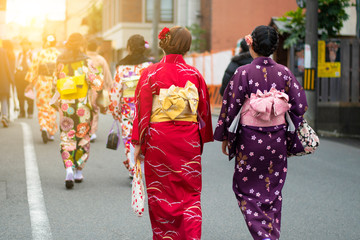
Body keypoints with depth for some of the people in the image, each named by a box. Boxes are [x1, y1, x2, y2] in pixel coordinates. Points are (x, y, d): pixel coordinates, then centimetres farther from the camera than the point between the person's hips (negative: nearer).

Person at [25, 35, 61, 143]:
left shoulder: (40, 54, -5)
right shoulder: (59, 55, -1)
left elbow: (34, 68, -2)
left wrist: (31, 82, 7)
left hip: (42, 83, -2)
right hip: (55, 84, 2)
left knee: (43, 107, 5)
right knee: (52, 108, 13)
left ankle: (44, 127, -20)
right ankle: (51, 133, 16)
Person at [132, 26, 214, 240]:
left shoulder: (151, 73, -6)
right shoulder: (194, 74, -1)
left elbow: (142, 109, -7)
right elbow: (204, 110, 5)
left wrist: (138, 143, -2)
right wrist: (202, 141, 16)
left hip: (157, 139, -1)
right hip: (188, 140, 1)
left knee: (161, 193, 12)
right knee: (190, 193, 9)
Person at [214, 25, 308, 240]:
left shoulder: (244, 73, -11)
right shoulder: (284, 72, -2)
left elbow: (231, 106, -8)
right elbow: (300, 105, 1)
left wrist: (225, 137, 3)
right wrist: (291, 135, 13)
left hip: (250, 139, -3)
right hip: (278, 140, 3)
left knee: (246, 189, 8)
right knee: (273, 190, 16)